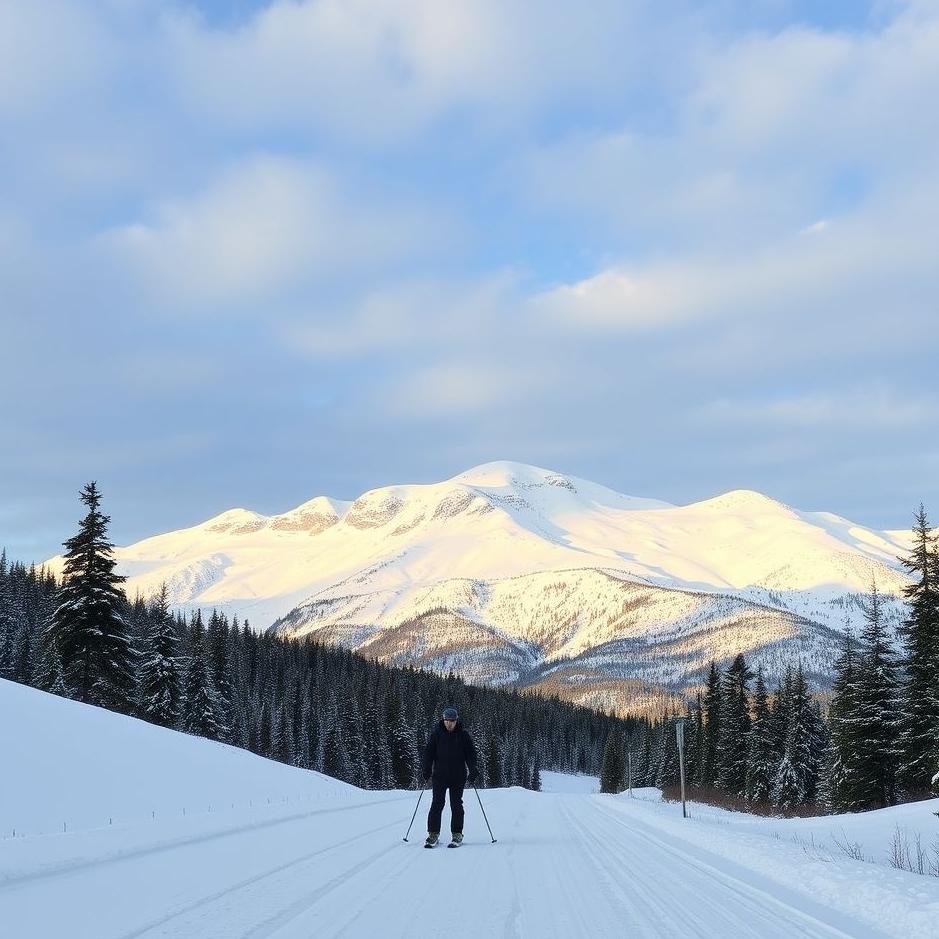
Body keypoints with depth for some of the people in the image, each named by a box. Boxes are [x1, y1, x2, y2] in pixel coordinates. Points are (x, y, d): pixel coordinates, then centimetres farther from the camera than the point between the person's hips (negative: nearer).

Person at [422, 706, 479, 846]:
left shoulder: (463, 734, 2)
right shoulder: (436, 733, 2)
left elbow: (471, 753, 4)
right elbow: (429, 752, 3)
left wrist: (473, 770, -7)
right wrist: (427, 771, -5)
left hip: (458, 776, 0)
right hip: (440, 775, 0)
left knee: (456, 804, 1)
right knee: (437, 803, -3)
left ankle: (457, 834, 7)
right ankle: (433, 834, 2)